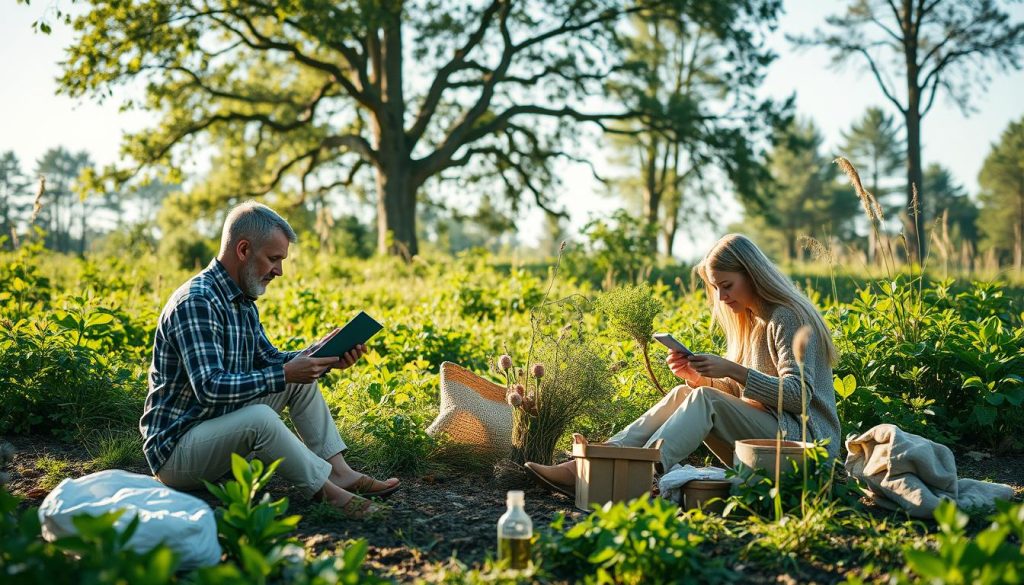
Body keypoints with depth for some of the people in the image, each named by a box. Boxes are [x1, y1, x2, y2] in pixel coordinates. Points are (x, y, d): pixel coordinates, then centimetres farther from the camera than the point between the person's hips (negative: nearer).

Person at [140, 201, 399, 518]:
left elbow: (268, 359, 18)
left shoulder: (241, 300, 9)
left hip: (220, 426, 10)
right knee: (258, 417, -35)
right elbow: (210, 388, -31)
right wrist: (284, 375, -28)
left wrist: (324, 355, 1)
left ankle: (340, 471, -2)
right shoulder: (197, 302, -23)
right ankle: (328, 491, -18)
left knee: (302, 380, 7)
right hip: (175, 449, -10)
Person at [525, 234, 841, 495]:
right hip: (762, 433, 8)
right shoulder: (751, 320, 18)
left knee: (704, 400, -27)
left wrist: (732, 370, -26)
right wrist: (697, 376, -2)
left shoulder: (788, 318, -10)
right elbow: (739, 394, 17)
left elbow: (798, 395, -19)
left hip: (804, 438, -8)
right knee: (684, 394, -11)